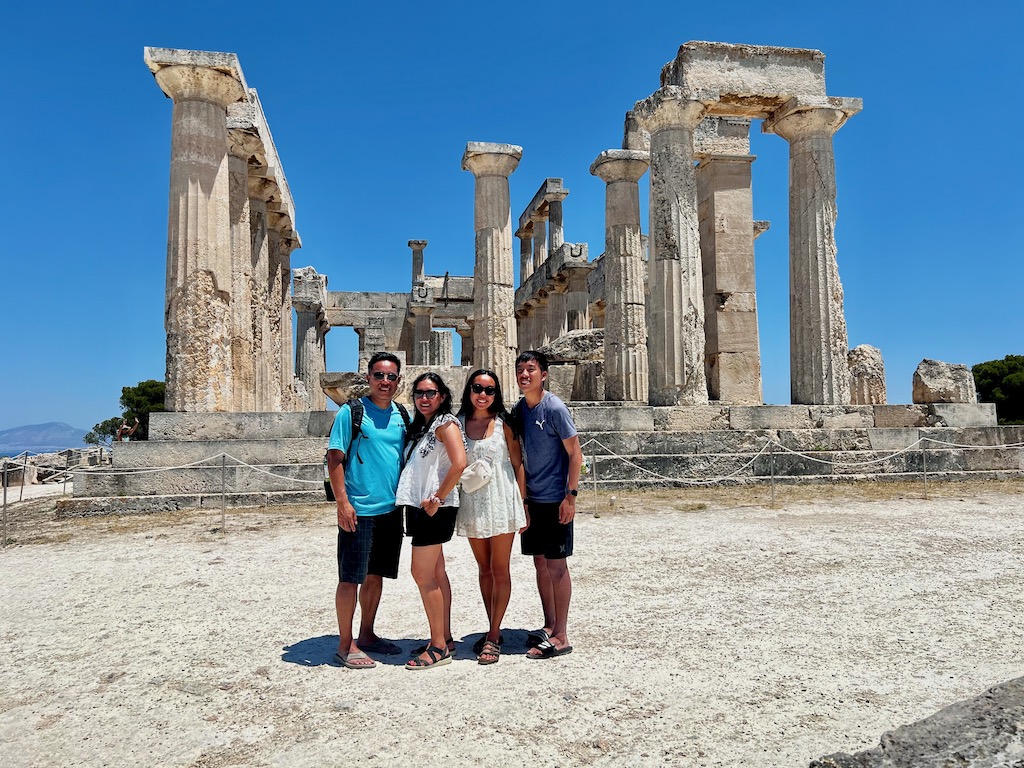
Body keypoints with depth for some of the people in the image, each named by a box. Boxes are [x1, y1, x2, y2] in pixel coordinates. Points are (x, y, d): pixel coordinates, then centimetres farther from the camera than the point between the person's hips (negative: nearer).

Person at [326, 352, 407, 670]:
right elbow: (334, 458, -10)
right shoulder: (351, 411, -8)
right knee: (351, 578, 0)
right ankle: (345, 646, 11)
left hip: (391, 509, 6)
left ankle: (366, 635, 28)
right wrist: (343, 503, -16)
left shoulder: (401, 416, 9)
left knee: (375, 575, 15)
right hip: (359, 511, -6)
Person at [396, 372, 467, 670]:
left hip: (435, 509, -9)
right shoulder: (419, 425, 17)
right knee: (436, 573, 13)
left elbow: (459, 464, -23)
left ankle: (439, 647, 3)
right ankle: (445, 638, 22)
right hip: (418, 507, 9)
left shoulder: (446, 422, -10)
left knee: (422, 574, -6)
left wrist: (437, 499, -19)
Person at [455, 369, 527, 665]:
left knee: (500, 570, 1)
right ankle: (493, 631, 24)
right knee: (484, 570, 13)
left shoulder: (503, 423, -2)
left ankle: (493, 637, 8)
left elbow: (518, 464, -2)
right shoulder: (459, 423, 5)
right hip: (472, 504, 3)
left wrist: (523, 505, -5)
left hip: (501, 501, -3)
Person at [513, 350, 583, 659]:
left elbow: (575, 454, -12)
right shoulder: (518, 409, 8)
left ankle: (561, 637, 7)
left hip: (555, 500, -7)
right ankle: (549, 626, 26)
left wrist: (570, 495, -16)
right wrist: (521, 496, 13)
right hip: (531, 499, 7)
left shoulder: (554, 408, -13)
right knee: (540, 562, 13)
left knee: (556, 565, -2)